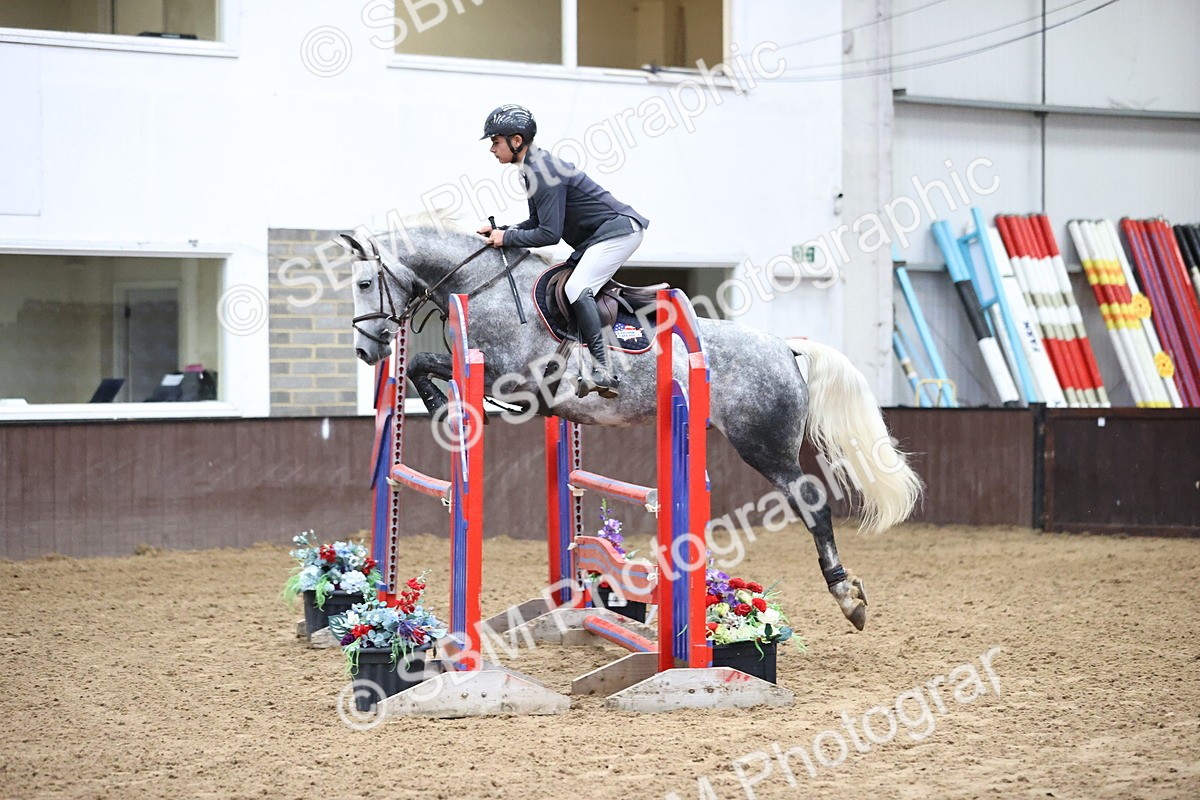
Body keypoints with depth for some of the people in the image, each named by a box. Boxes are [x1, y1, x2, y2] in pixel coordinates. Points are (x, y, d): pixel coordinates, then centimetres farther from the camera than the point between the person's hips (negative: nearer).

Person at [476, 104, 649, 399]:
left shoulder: (543, 172, -21)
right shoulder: (532, 168, 10)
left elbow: (549, 234, -23)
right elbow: (537, 222, 15)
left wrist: (507, 238, -14)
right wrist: (499, 230, 4)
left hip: (617, 230, -11)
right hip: (598, 234, 11)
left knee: (577, 290, -22)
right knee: (560, 289, 9)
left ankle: (604, 372, -24)